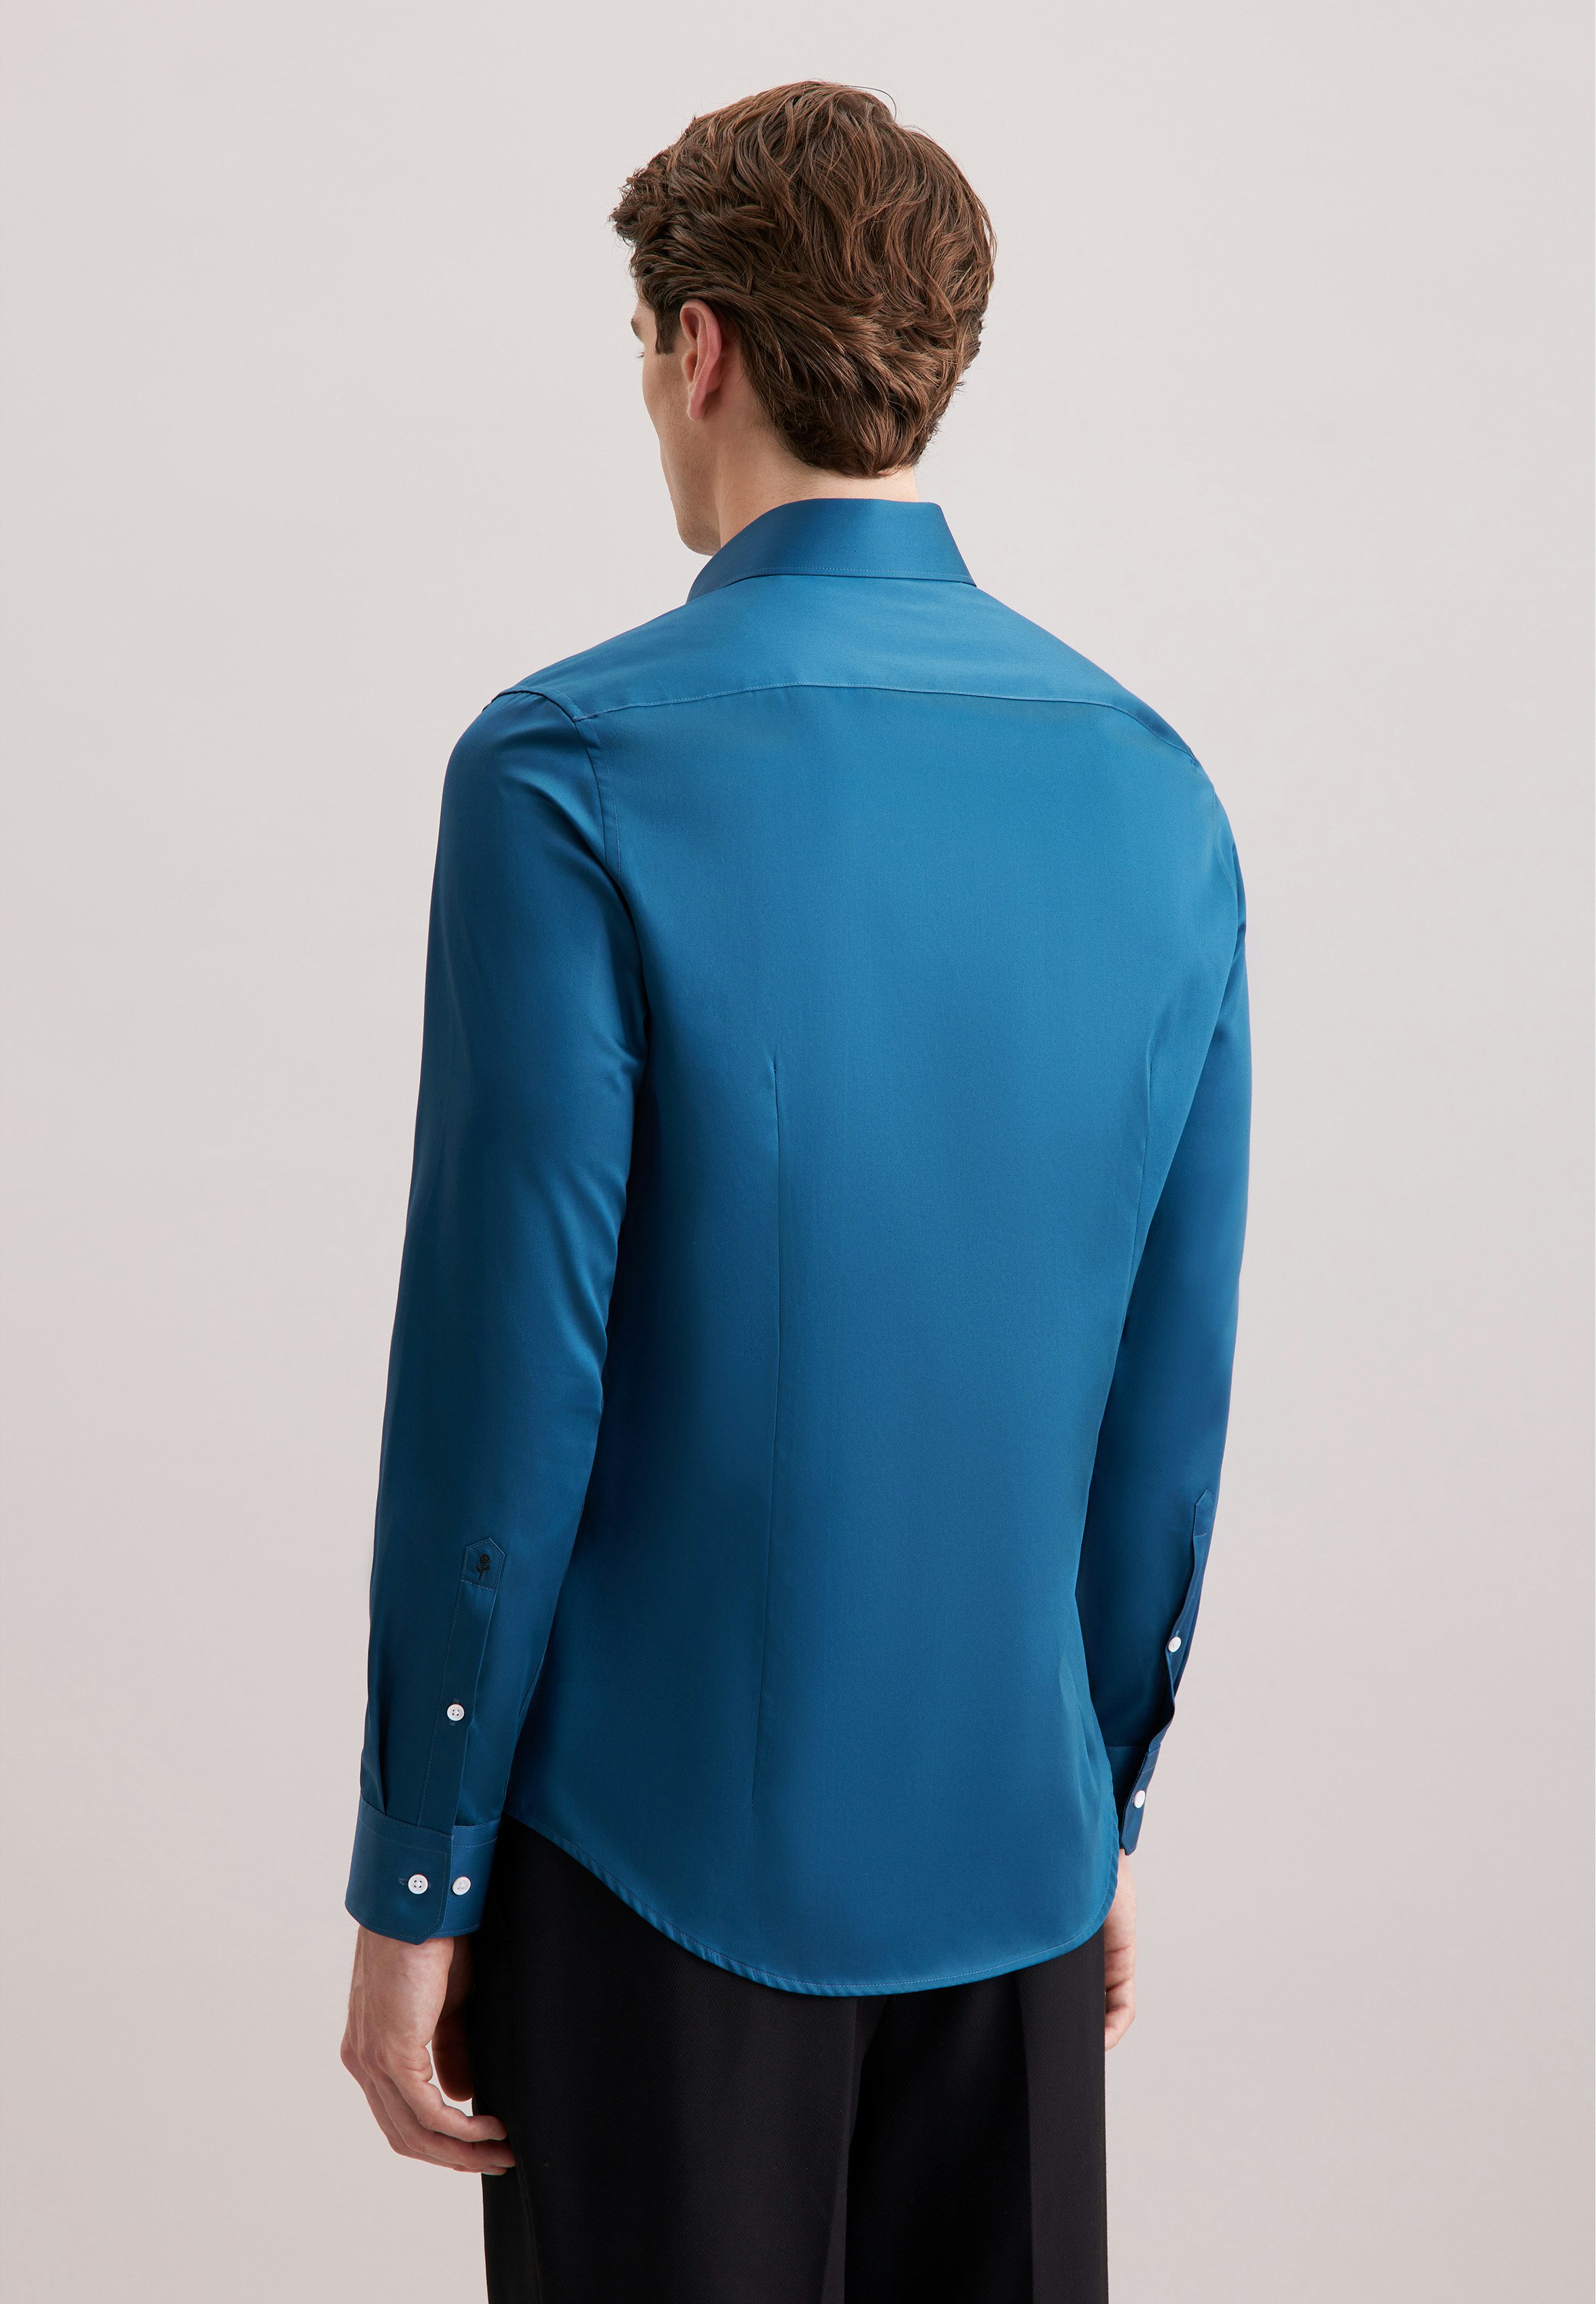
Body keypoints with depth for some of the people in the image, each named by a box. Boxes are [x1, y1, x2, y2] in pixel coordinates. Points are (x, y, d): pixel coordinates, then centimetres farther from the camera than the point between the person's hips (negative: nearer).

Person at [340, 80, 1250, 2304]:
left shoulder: (576, 772, -15)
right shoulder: (1151, 785, -1)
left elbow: (506, 1385, -16)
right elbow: (1176, 1386, 4)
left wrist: (416, 1884, -5)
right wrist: (1110, 1803, 15)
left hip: (668, 1846, -4)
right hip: (1012, 1839, 4)